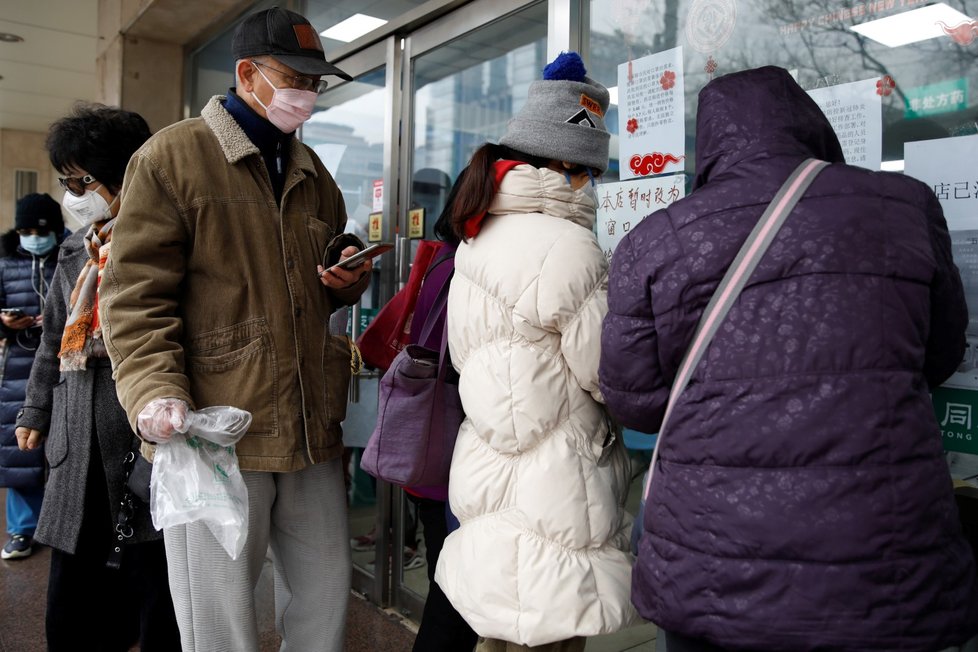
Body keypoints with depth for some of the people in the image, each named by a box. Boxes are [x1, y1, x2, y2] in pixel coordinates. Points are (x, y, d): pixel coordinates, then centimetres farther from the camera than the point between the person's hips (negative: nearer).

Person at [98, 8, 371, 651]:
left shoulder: (311, 171, 17)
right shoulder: (172, 156, -2)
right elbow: (135, 293, -7)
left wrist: (350, 276, 4)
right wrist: (155, 391, -20)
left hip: (312, 427, 6)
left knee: (326, 591, 16)